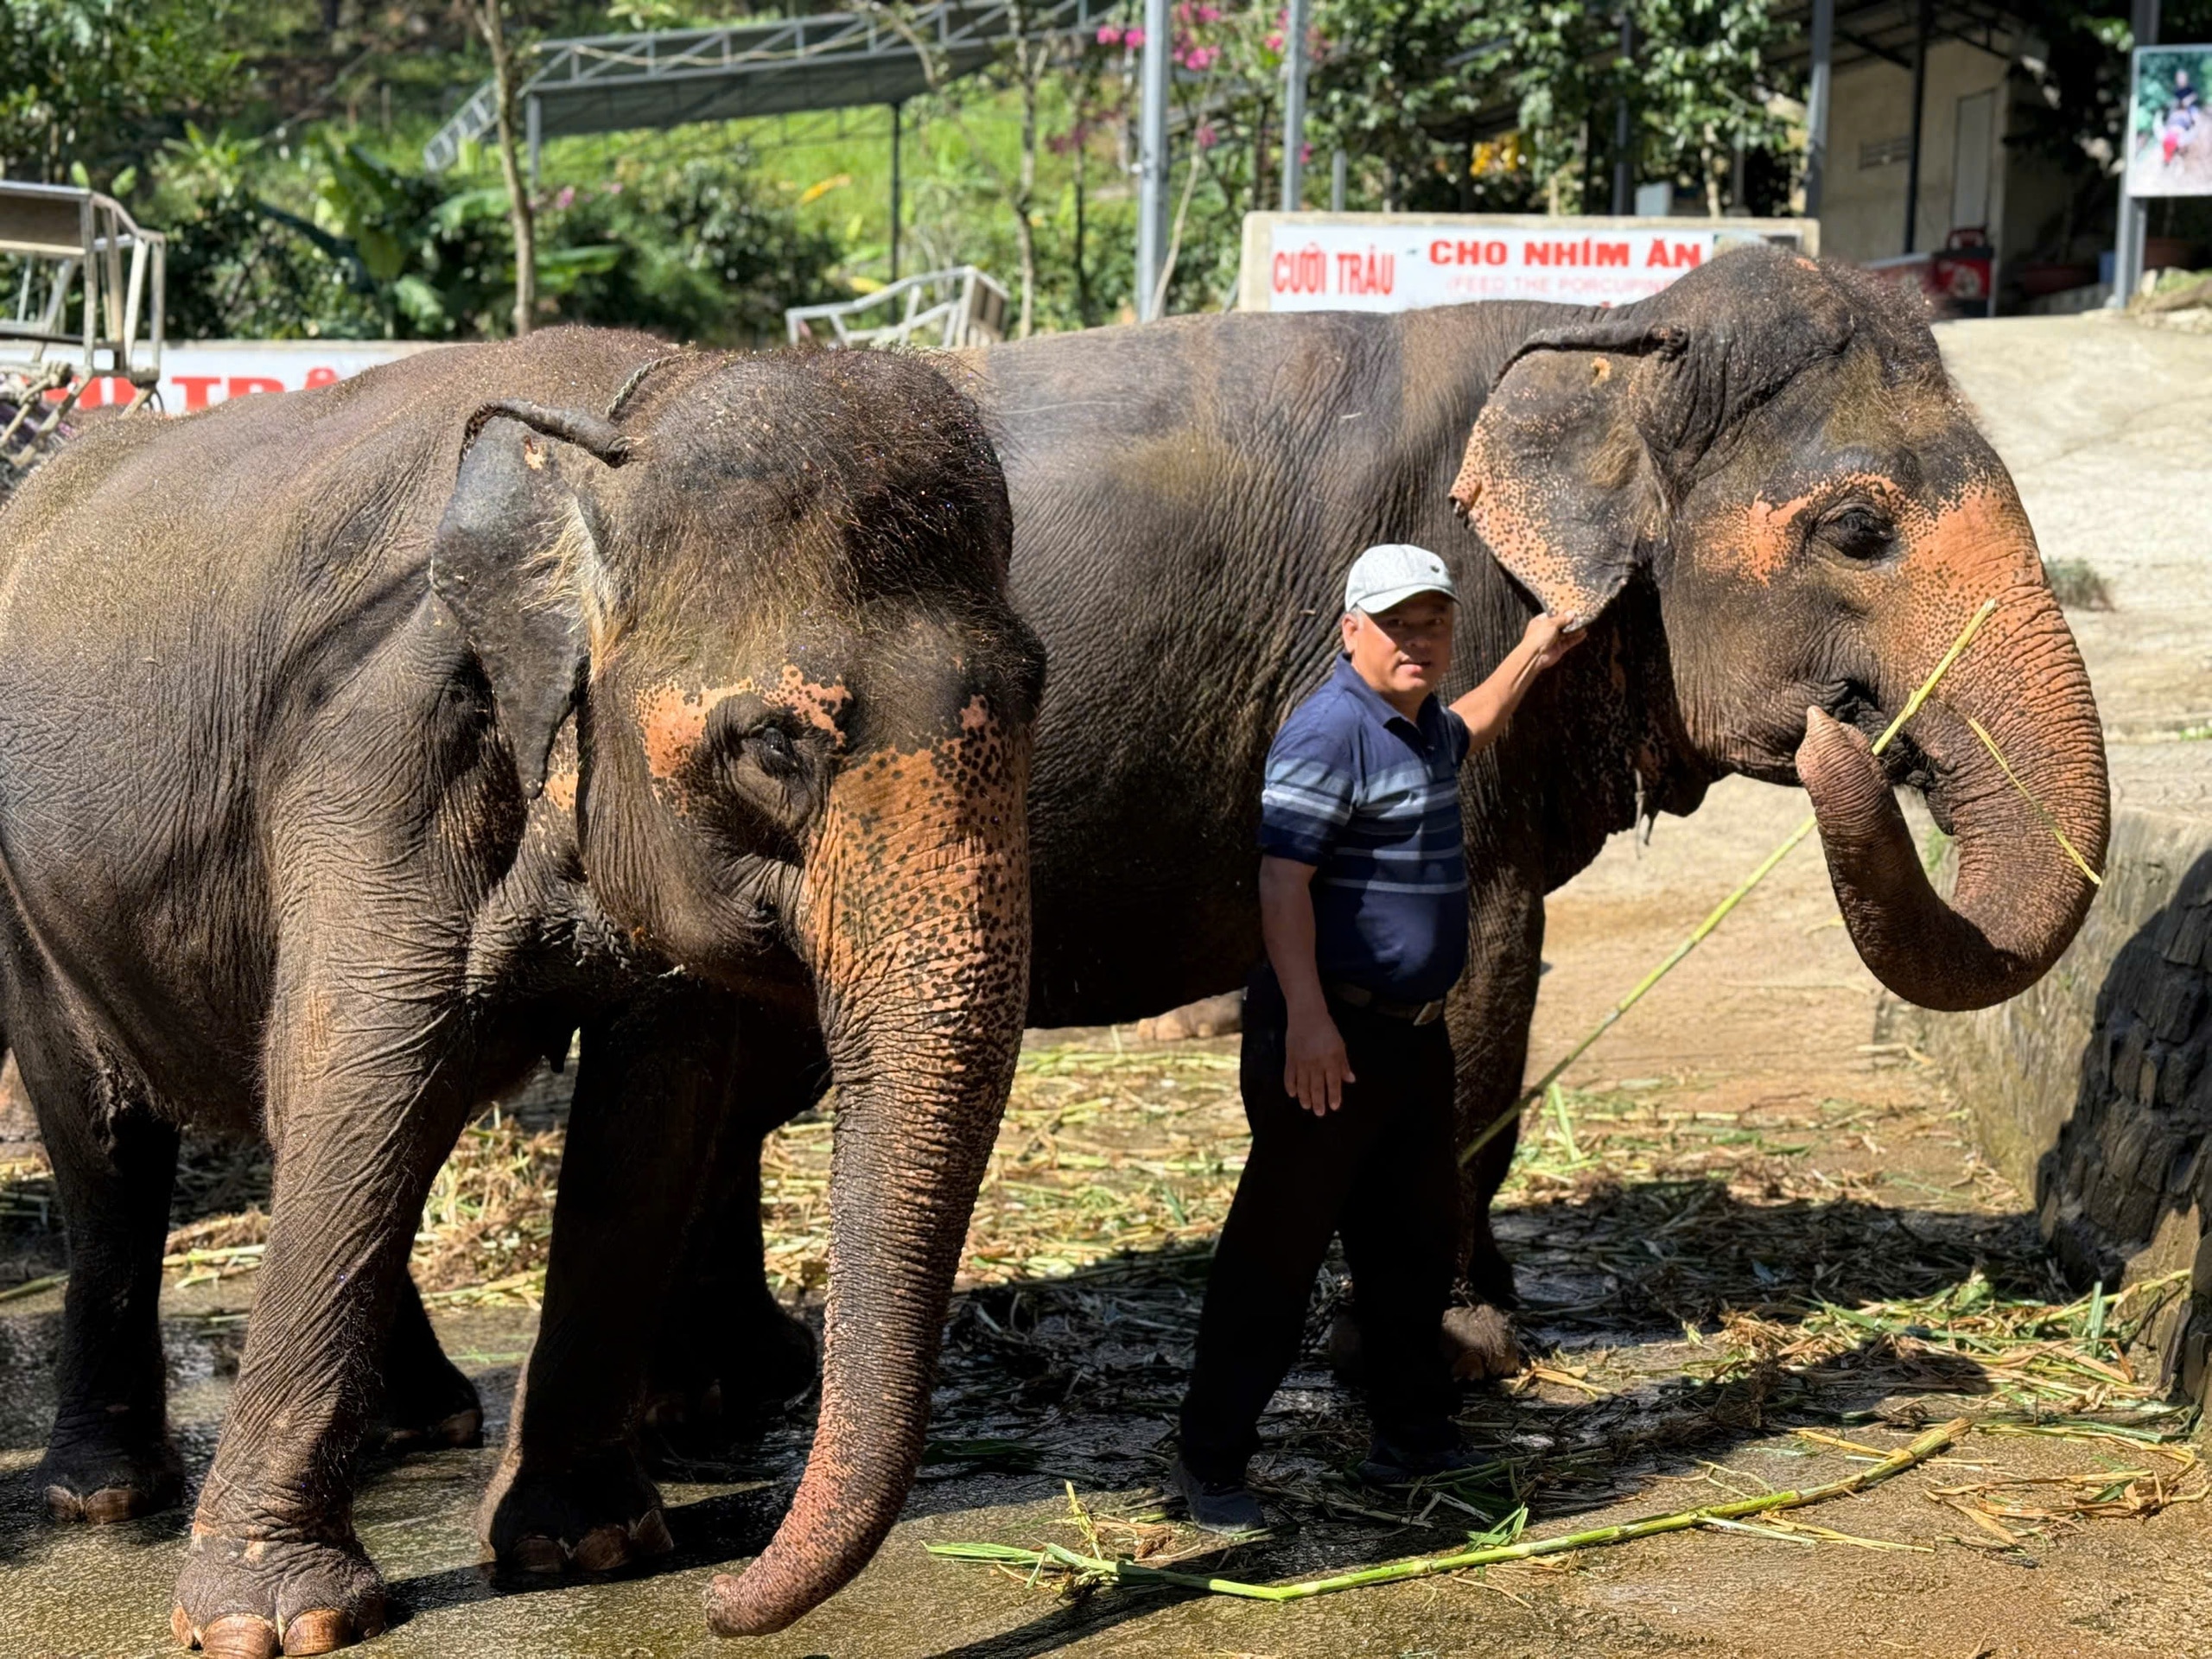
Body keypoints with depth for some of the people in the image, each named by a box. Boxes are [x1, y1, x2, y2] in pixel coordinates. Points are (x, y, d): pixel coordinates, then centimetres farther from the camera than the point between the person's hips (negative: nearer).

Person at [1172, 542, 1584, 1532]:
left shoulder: (1420, 724, 14)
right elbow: (1282, 880, -24)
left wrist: (1531, 657, 42)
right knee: (1278, 1248, -6)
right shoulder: (1331, 730, -16)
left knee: (1417, 1242, 17)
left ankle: (1413, 1437, 30)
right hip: (1331, 1033, -10)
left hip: (1414, 1031, 10)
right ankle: (1210, 1464, 0)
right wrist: (1305, 1019, -31)